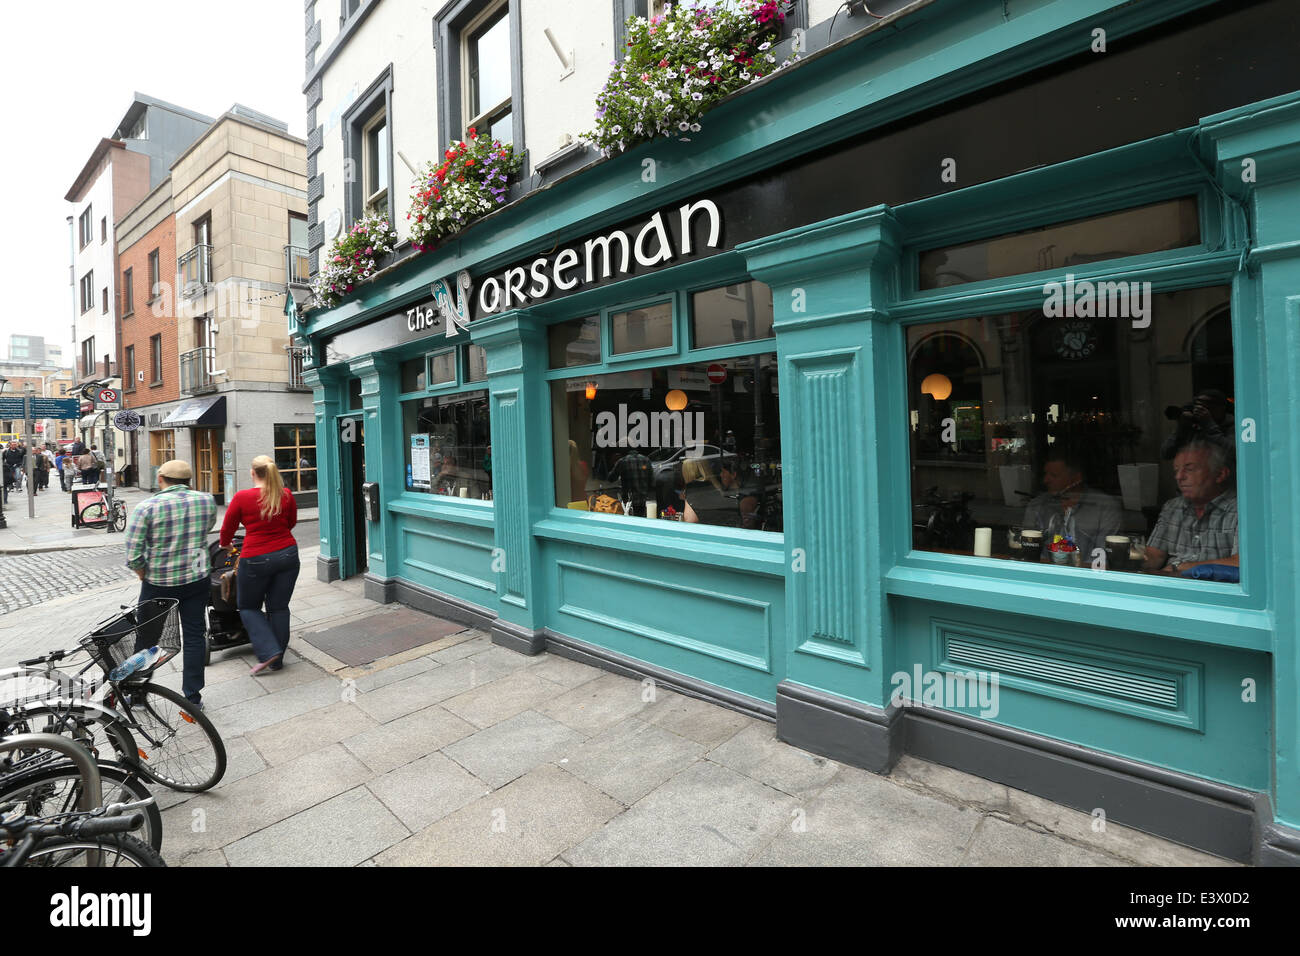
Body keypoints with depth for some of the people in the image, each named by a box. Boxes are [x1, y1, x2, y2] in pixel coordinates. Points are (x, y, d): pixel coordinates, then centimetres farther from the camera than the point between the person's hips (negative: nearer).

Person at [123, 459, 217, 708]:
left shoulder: (147, 507, -12)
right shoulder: (207, 500, -4)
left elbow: (132, 555, -14)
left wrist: (143, 575, 2)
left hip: (158, 584, -1)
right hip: (197, 579, 2)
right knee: (194, 636, 9)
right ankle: (192, 697, 14)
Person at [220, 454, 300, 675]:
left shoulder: (241, 497, -9)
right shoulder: (286, 495, -1)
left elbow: (227, 529, 4)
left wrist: (225, 545, 26)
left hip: (256, 559, -3)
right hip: (287, 555, 3)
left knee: (248, 607, 17)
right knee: (279, 607, 13)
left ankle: (268, 651, 4)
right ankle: (277, 660, 21)